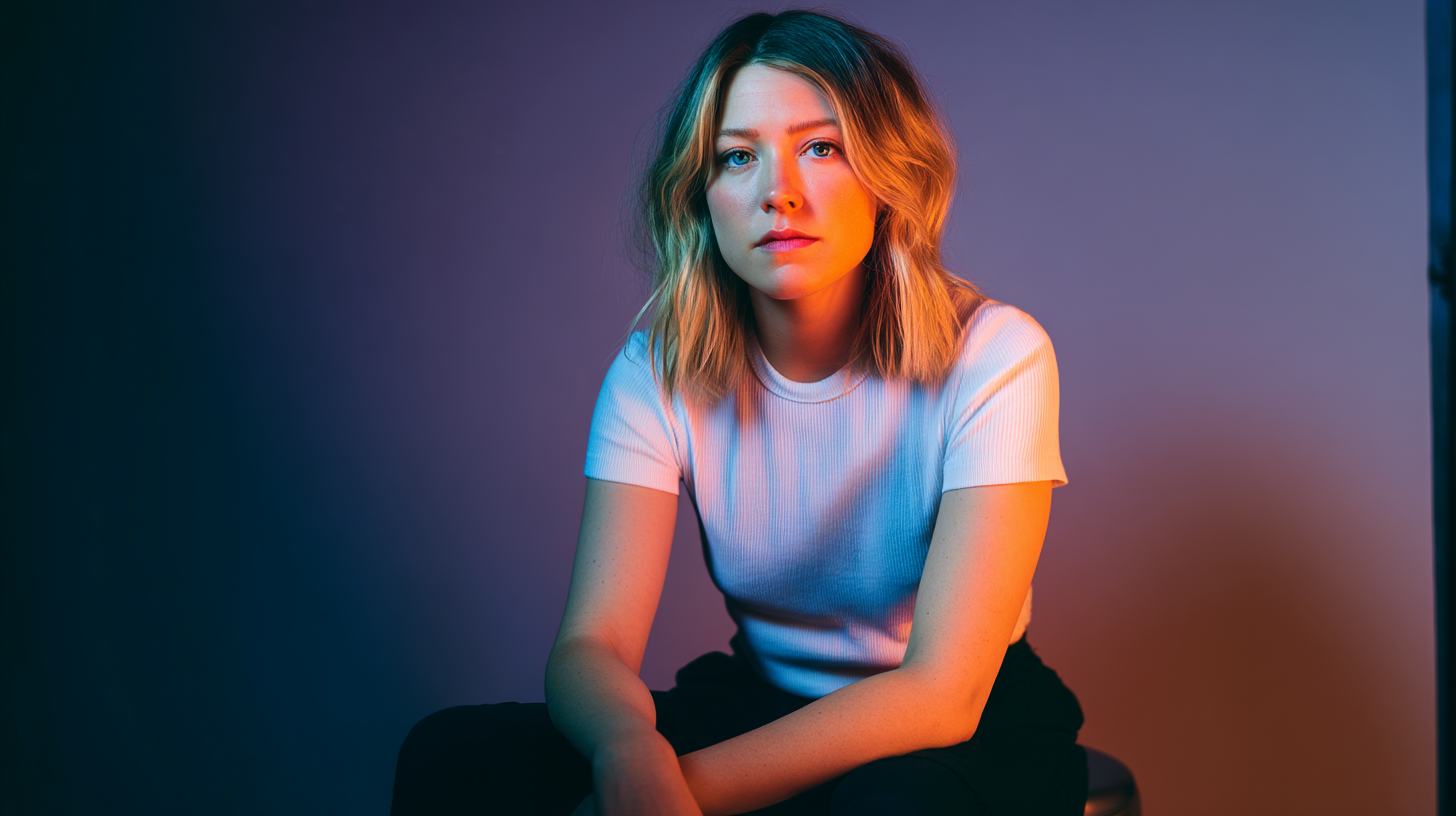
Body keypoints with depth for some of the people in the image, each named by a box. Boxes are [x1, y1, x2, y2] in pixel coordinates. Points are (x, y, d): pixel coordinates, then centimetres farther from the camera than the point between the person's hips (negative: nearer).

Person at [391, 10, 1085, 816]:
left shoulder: (992, 357, -19)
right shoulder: (658, 373, -9)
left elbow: (943, 692, -24)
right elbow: (591, 642, -17)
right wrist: (632, 751, -43)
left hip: (972, 727, -2)